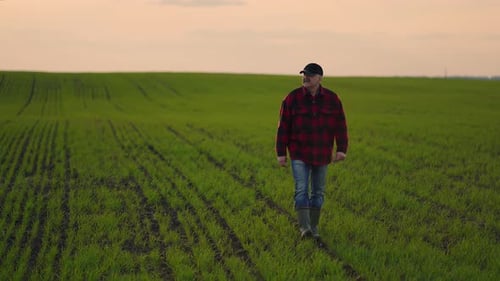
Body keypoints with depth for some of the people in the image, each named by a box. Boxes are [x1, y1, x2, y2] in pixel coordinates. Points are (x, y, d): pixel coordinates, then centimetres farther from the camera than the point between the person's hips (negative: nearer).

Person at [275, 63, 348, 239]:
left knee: (318, 192, 9)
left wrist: (341, 149, -12)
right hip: (299, 154, -2)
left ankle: (313, 226, 20)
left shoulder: (332, 99, -2)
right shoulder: (292, 98, -6)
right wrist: (281, 153, -6)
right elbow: (283, 127, -4)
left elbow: (340, 126, -2)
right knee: (301, 190, -12)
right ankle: (304, 227, -17)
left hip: (321, 155, 2)